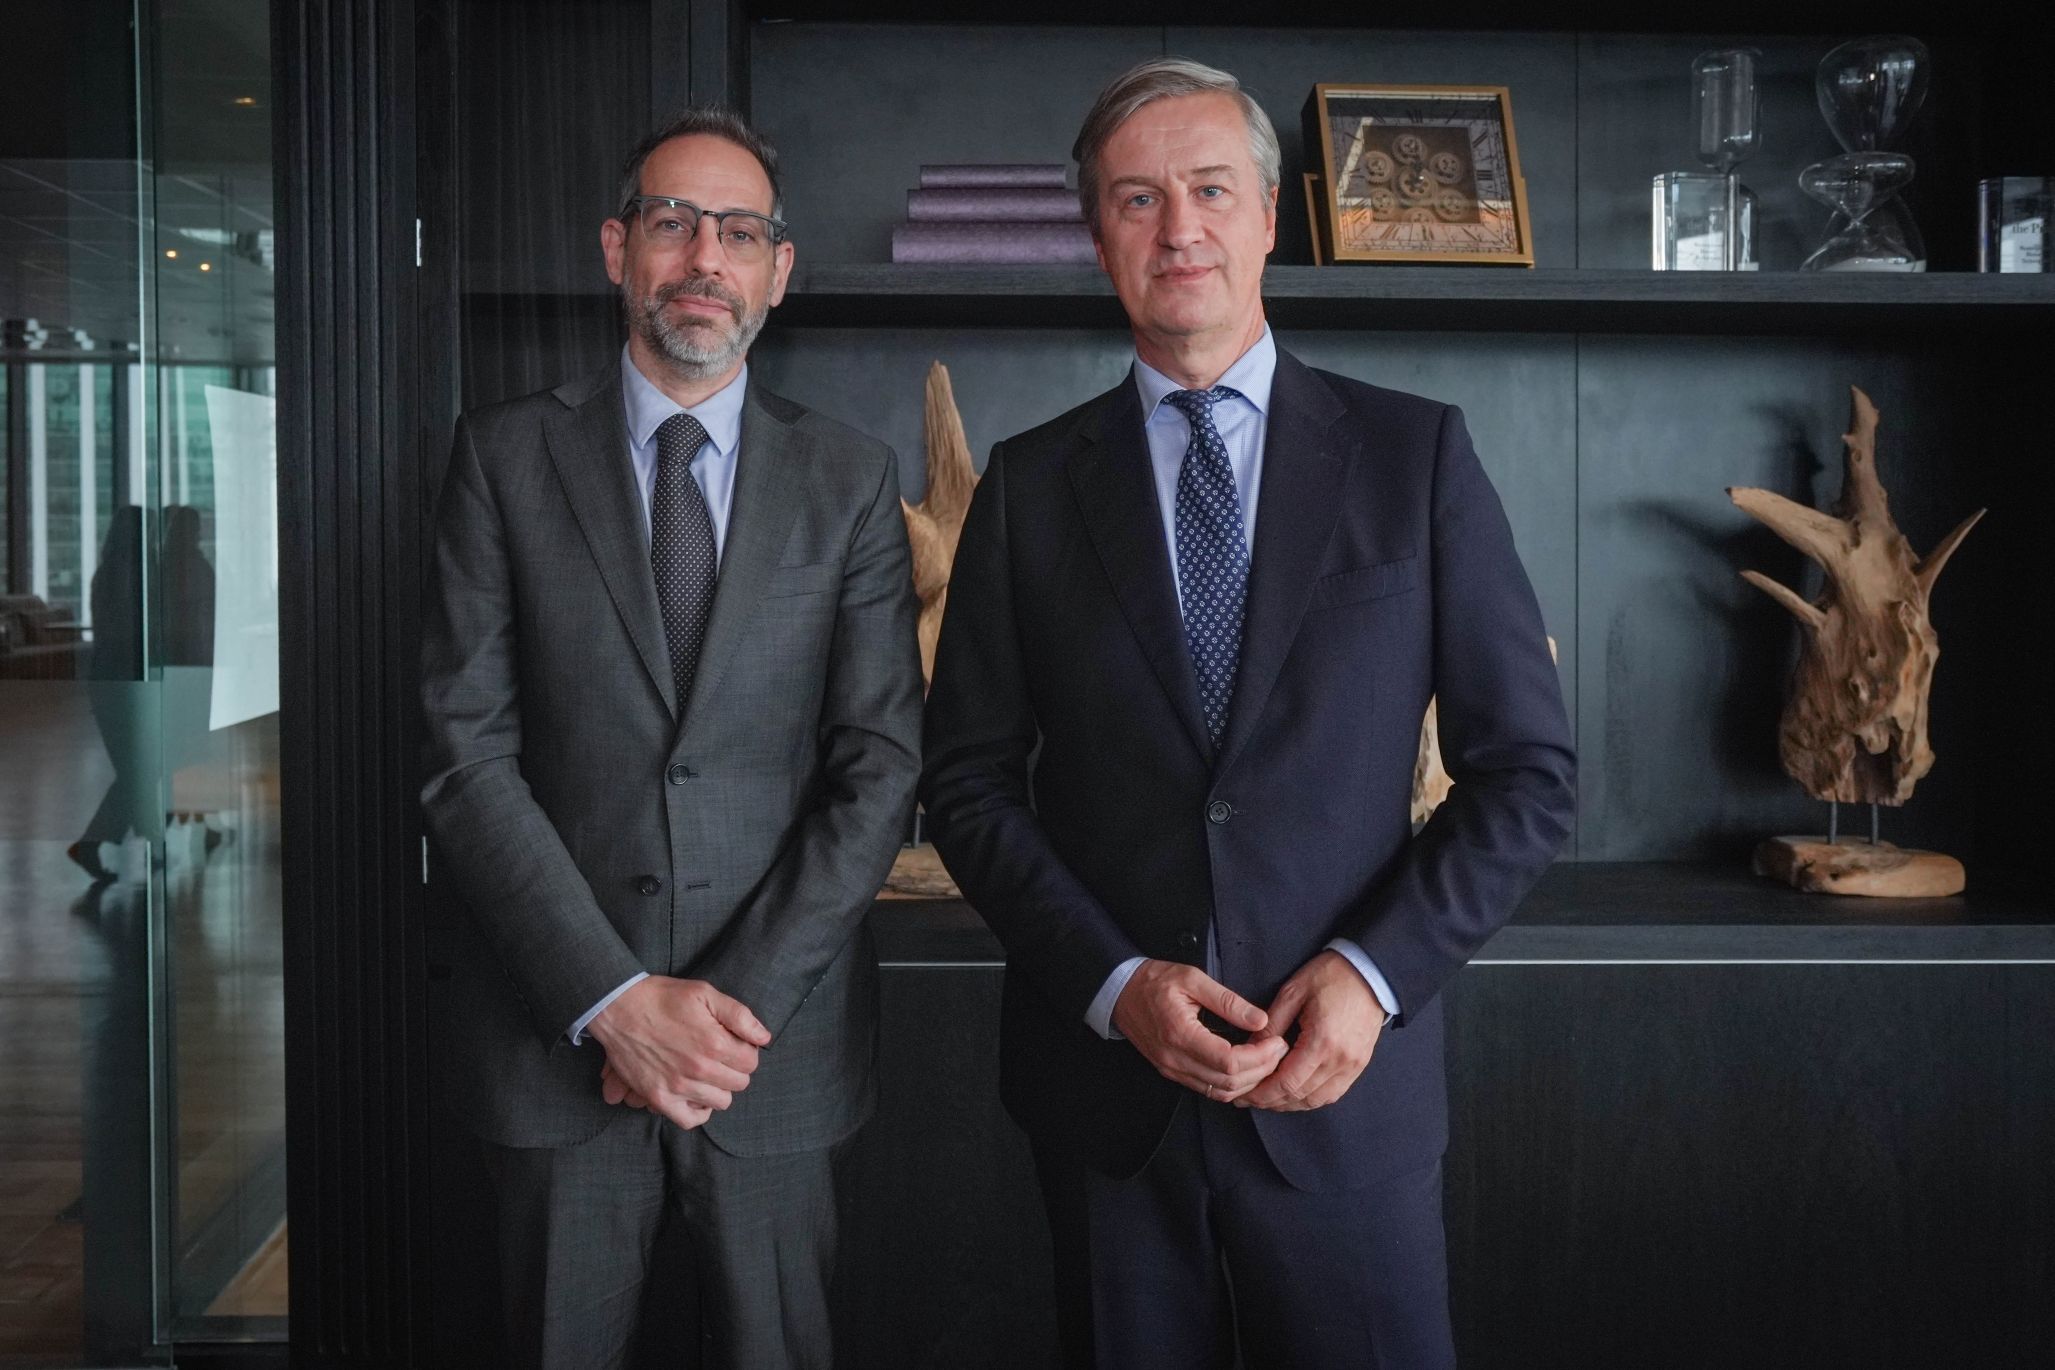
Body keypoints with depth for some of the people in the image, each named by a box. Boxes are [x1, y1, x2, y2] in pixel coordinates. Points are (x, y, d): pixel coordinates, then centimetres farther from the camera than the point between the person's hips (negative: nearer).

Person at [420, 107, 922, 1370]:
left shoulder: (853, 479, 3)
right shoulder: (509, 456, 1)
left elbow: (879, 766, -3)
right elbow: (468, 753, -5)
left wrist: (739, 1003, -11)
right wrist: (615, 1002, -12)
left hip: (777, 1034, 1)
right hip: (556, 1031, 0)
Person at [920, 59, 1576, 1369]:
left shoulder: (1417, 454, 0)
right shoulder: (1031, 483, 3)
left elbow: (1527, 769, 0)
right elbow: (970, 780, 3)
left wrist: (1375, 972, -12)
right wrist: (1115, 984, -10)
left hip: (1344, 1085, -1)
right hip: (1103, 1084, 1)